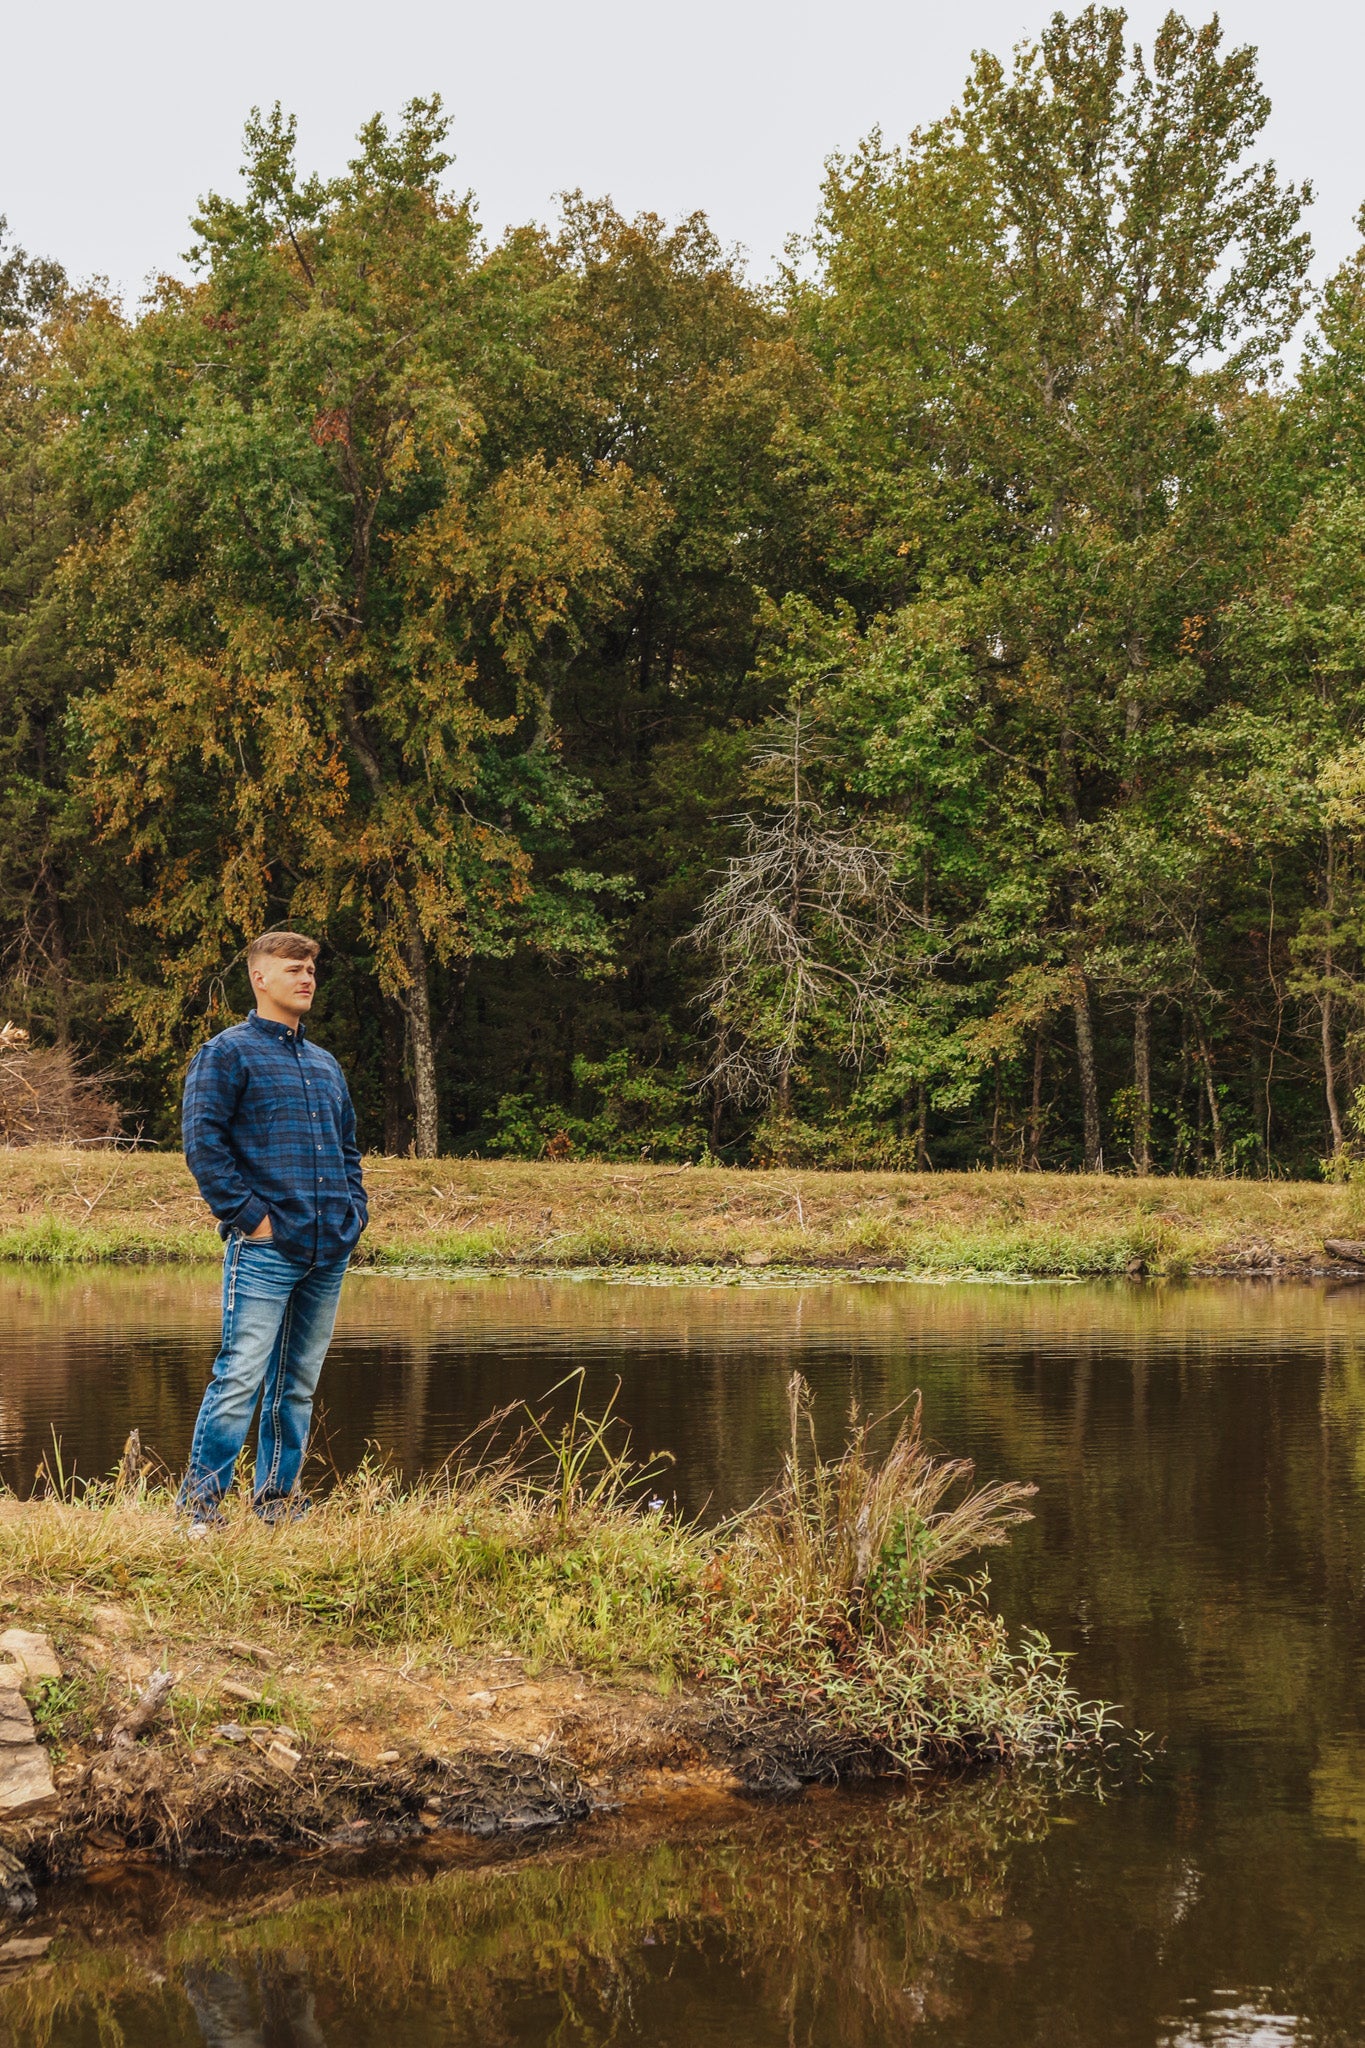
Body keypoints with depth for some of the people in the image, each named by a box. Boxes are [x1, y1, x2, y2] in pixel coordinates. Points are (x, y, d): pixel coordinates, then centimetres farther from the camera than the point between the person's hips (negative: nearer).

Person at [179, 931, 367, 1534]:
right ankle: (201, 1502, -6)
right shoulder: (228, 1052, -1)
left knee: (299, 1383, 11)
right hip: (265, 1250, -7)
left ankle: (277, 1497, 19)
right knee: (241, 1378, -12)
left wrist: (354, 1210, 12)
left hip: (330, 1251, 7)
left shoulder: (325, 1064, 20)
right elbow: (202, 1142, -10)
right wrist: (249, 1214, -14)